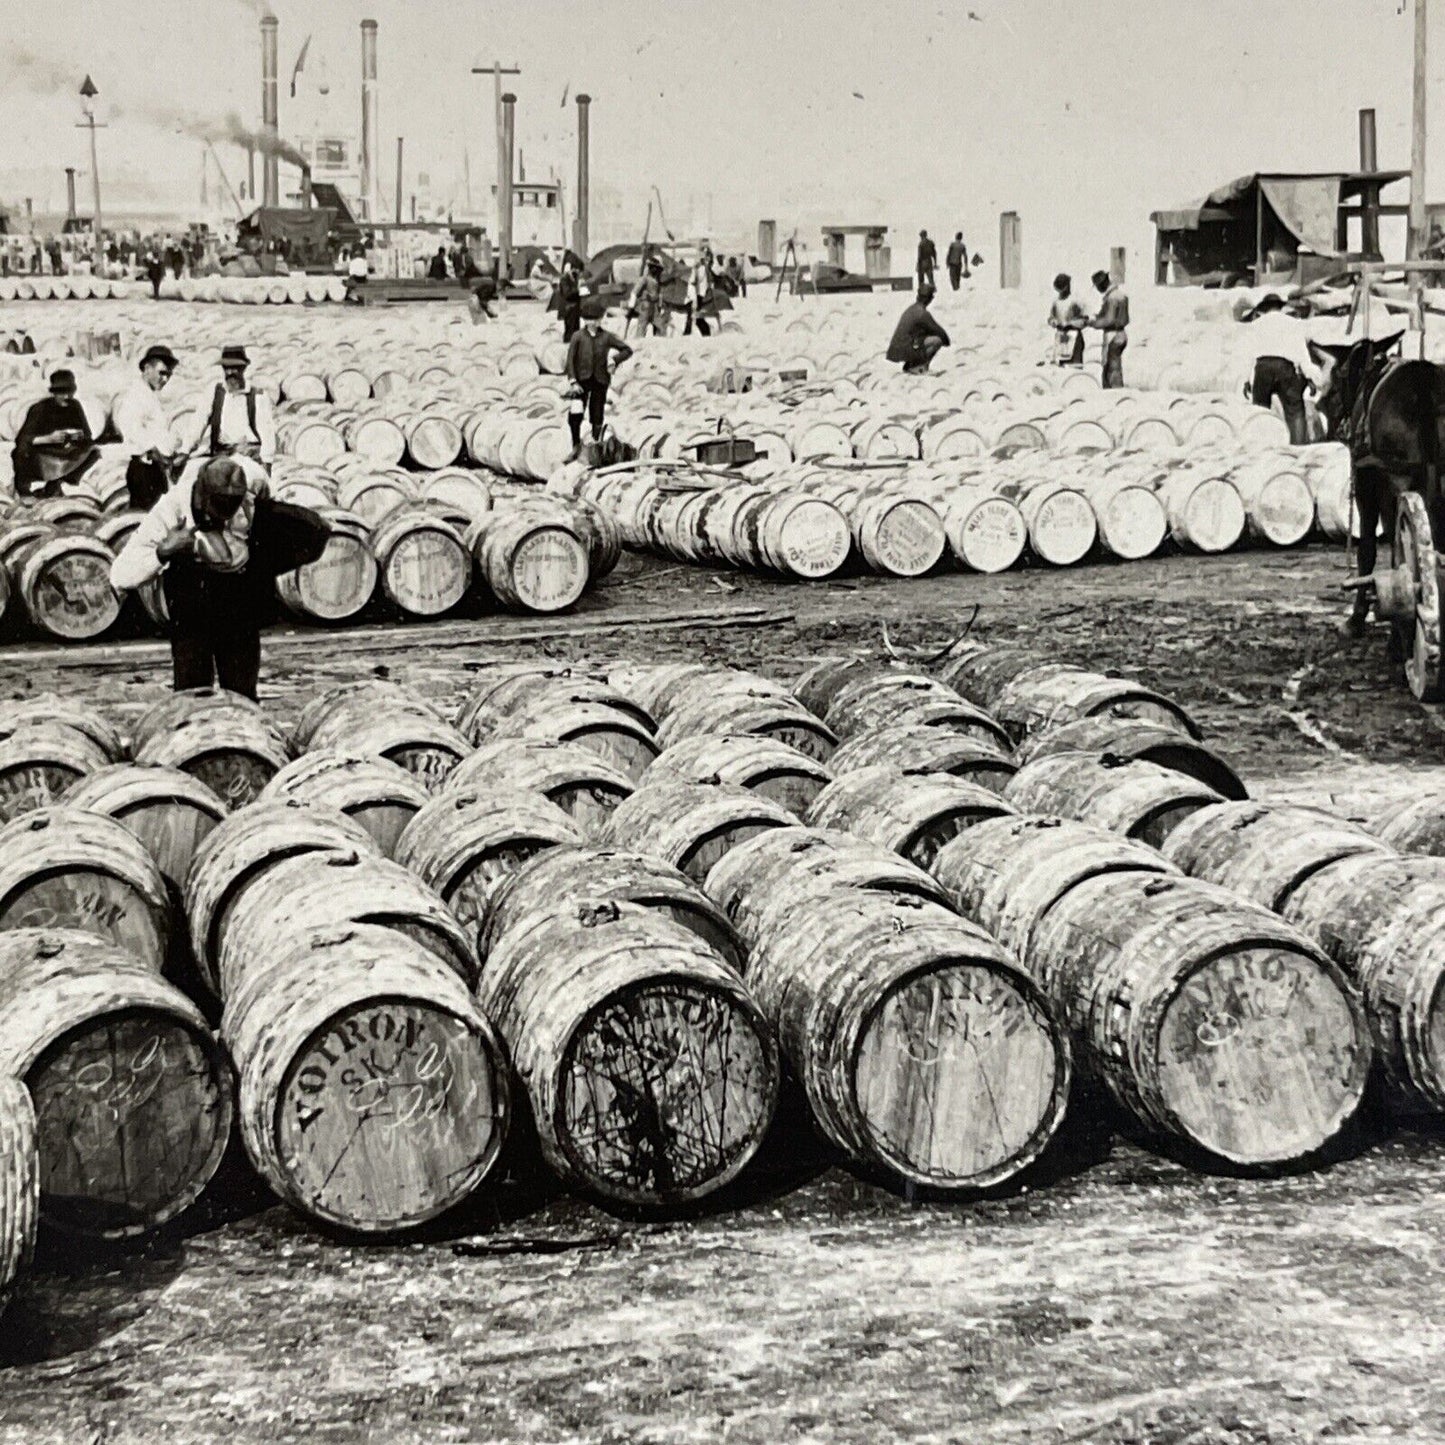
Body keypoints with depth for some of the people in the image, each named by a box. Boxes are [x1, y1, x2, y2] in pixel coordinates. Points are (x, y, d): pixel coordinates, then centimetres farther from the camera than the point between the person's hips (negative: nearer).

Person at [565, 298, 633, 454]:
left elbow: (627, 350, 9)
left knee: (597, 415, 5)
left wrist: (614, 360, -6)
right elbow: (570, 359, -3)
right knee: (575, 413, -12)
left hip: (600, 380, 1)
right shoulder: (578, 337, -2)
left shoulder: (606, 337, 2)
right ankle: (576, 444, 5)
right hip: (582, 380, -1)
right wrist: (573, 381, -11)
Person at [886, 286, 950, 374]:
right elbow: (938, 331, -6)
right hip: (905, 352, -9)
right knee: (937, 340, -8)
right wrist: (946, 340, 15)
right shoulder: (923, 313, -12)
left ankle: (908, 365, 14)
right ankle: (917, 367, -6)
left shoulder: (910, 310, 16)